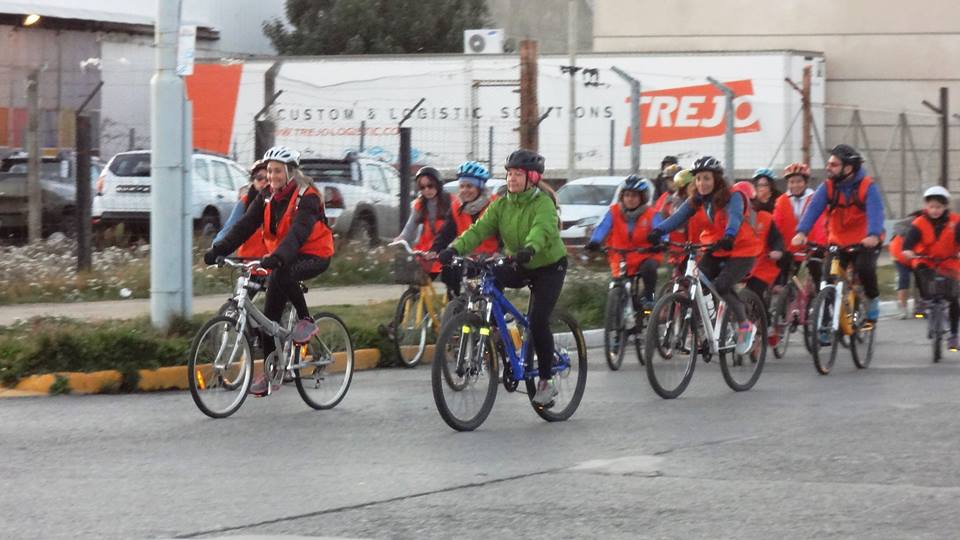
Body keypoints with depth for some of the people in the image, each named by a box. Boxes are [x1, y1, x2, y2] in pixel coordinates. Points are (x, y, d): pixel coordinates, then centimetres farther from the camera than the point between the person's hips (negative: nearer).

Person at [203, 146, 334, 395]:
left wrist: (278, 256, -50)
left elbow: (299, 231, -33)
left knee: (282, 275, -37)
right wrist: (218, 250, -20)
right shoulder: (267, 197, 1)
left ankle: (306, 321, -15)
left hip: (313, 256, -6)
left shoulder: (307, 197, -18)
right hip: (281, 259, 6)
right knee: (270, 314, -3)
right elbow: (245, 225, -7)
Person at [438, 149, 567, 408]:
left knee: (537, 321, -18)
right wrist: (455, 248, -34)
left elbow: (542, 229, -39)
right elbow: (479, 229, -15)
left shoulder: (543, 203, -19)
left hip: (548, 267, -5)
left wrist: (530, 248, -61)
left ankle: (546, 381, -4)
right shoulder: (501, 204, -3)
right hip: (519, 266, 5)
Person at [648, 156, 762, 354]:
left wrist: (729, 237, -56)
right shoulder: (696, 202, 0)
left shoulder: (733, 197, -15)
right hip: (715, 251, 5)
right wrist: (658, 231, -37)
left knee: (721, 286, -23)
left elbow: (735, 217, -34)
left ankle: (745, 326, -2)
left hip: (740, 250, -5)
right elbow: (677, 217, -16)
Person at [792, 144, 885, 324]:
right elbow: (814, 209, -18)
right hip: (838, 242, 4)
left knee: (864, 268, -28)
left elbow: (875, 212, -29)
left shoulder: (867, 187, -15)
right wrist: (801, 232, -36)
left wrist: (873, 235, -49)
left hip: (865, 242, -4)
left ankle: (872, 312, -4)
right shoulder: (828, 187, -6)